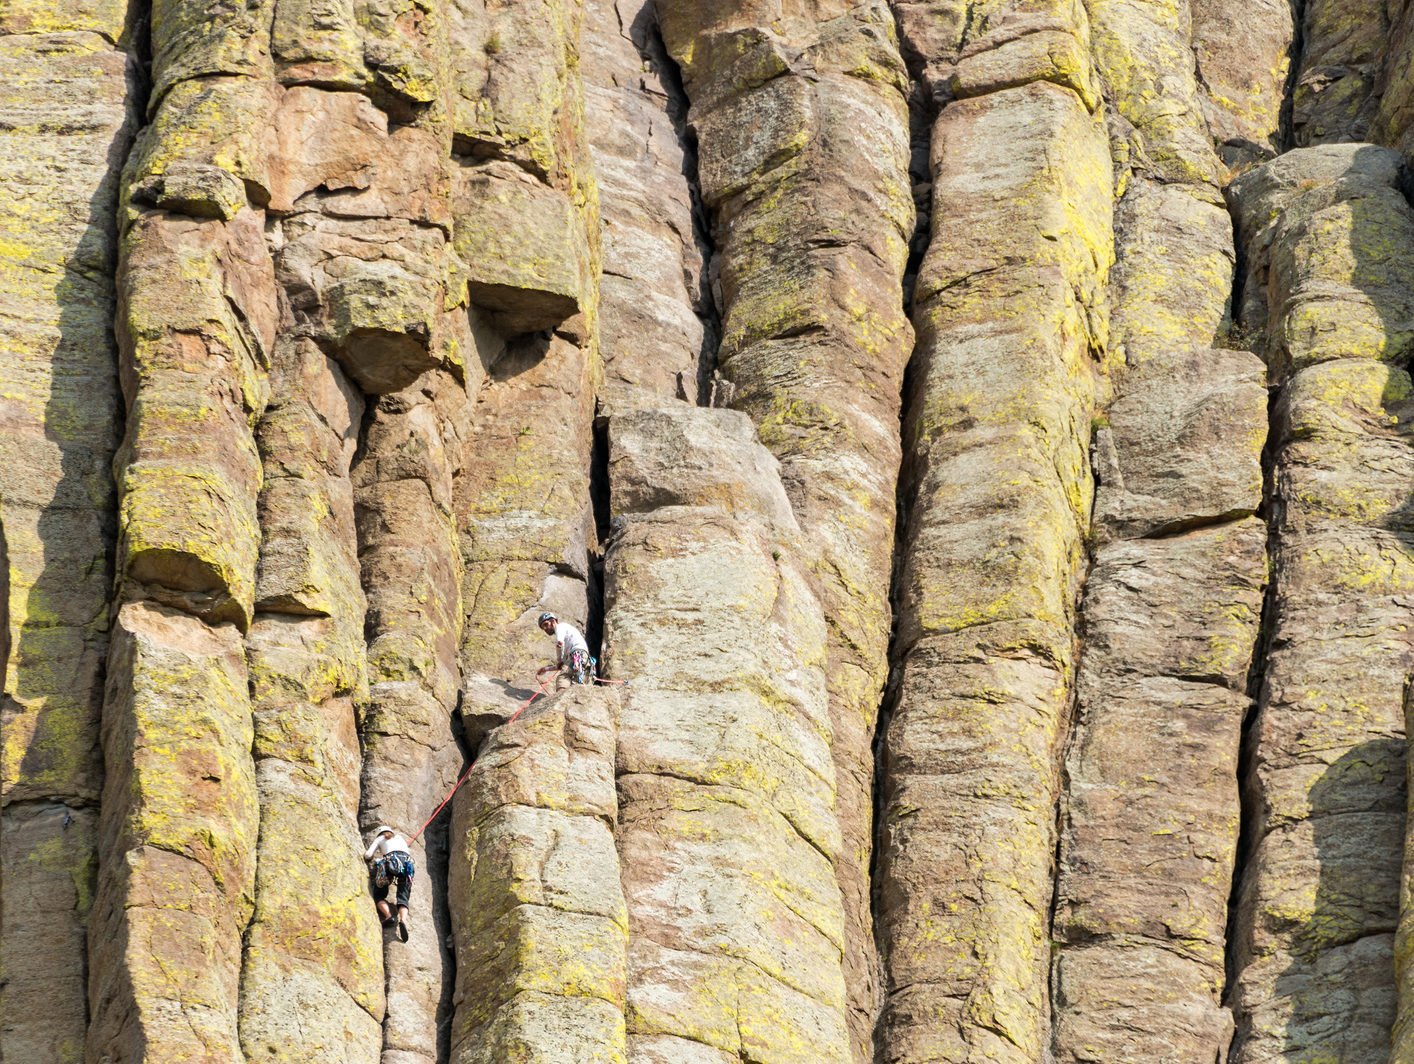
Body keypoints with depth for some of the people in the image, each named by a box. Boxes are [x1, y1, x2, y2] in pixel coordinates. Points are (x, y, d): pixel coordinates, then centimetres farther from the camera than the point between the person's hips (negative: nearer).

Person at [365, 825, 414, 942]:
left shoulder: (380, 839, 27)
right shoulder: (400, 838, 36)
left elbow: (368, 856, 17)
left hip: (390, 861, -2)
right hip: (407, 862, 2)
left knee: (379, 894, 10)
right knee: (403, 898, -5)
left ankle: (388, 915, -19)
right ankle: (403, 920, -36)